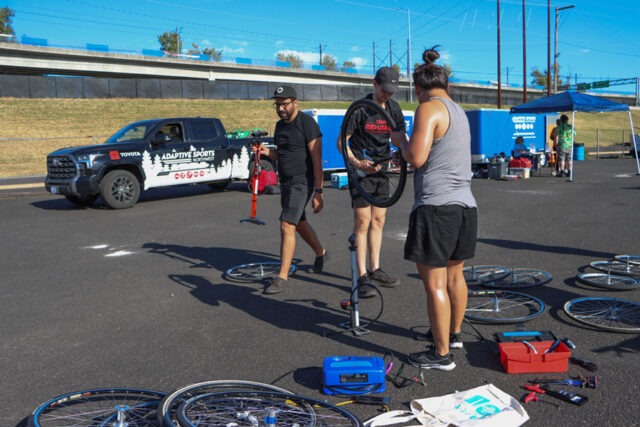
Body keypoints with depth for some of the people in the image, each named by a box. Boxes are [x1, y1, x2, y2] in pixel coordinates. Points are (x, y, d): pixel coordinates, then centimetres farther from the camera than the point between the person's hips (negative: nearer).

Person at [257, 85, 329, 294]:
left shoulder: (307, 124, -14)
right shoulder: (280, 125, 11)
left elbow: (317, 159, -16)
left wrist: (318, 191, -19)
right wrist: (268, 152, -1)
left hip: (302, 183, -9)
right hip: (286, 182, 9)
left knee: (286, 226, -15)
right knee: (299, 223, 22)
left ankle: (282, 277, -9)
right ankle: (321, 253, 46)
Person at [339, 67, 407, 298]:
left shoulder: (394, 108, 5)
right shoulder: (360, 108, -11)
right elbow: (341, 141, -11)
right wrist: (357, 163, -26)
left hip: (381, 169, 6)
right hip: (361, 170, -6)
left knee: (378, 221, 10)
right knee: (363, 222, -8)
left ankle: (374, 270, 21)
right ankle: (362, 277, -4)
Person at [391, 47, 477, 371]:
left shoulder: (429, 108, -8)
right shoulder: (459, 111, 17)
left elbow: (416, 158, -17)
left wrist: (399, 140, 3)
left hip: (436, 205, -9)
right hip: (465, 204, 9)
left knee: (435, 283, -1)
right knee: (454, 275, 22)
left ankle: (441, 354, 7)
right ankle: (453, 333, 38)